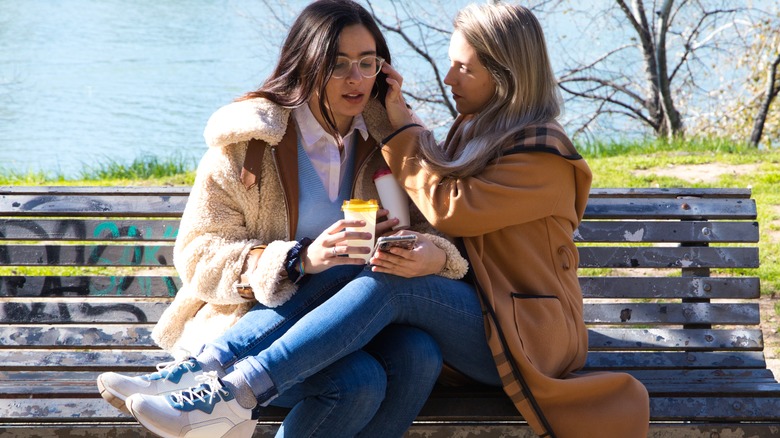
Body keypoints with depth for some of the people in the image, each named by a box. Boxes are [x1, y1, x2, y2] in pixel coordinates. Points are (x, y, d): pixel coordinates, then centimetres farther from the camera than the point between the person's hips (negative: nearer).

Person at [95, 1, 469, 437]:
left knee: (418, 355, -29)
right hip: (249, 322, -5)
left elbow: (436, 224, 5)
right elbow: (198, 254, -8)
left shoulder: (391, 140, 8)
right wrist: (301, 260, -24)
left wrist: (435, 254, -22)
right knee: (357, 381, -33)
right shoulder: (249, 142, -4)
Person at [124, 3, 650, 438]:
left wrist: (402, 126, -7)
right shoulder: (473, 132, 18)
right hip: (470, 315, 8)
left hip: (525, 336, -7)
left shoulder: (542, 155, -9)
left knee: (389, 285, -31)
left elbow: (452, 207, -16)